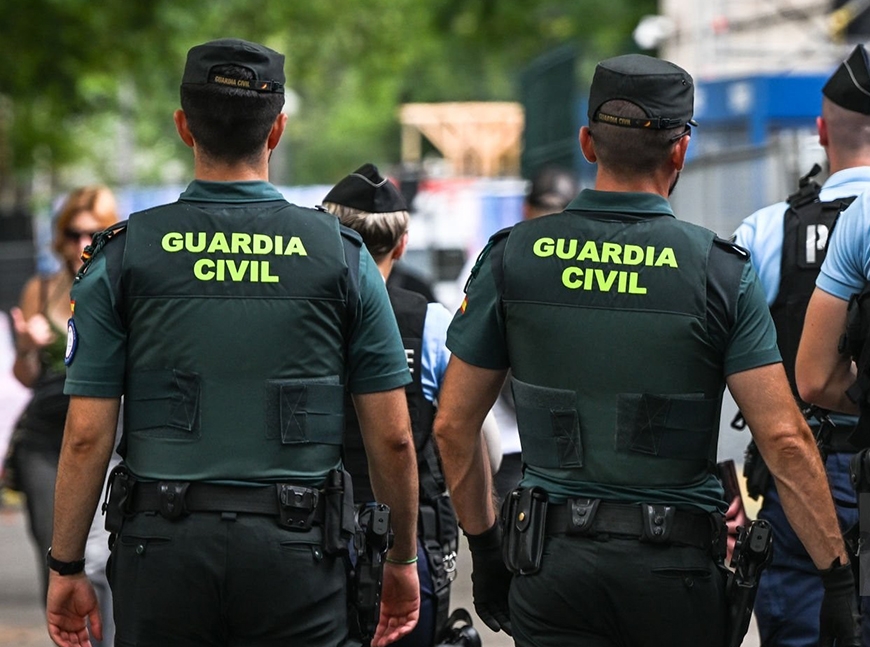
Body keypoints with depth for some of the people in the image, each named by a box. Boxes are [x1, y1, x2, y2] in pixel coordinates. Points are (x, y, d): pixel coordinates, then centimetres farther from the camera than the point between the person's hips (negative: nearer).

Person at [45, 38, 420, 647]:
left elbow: (86, 436, -2)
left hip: (163, 550, 0)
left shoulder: (124, 256, 0)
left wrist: (66, 566, 7)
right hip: (295, 552, 0)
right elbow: (393, 437, 2)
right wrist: (402, 559, 14)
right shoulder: (342, 255, 1)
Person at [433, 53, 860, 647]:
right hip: (677, 569, -1)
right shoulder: (721, 270, -6)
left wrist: (484, 548, 16)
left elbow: (453, 426, 5)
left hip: (551, 561, 1)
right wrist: (838, 578, -5)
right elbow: (784, 440, -10)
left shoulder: (513, 258, 0)